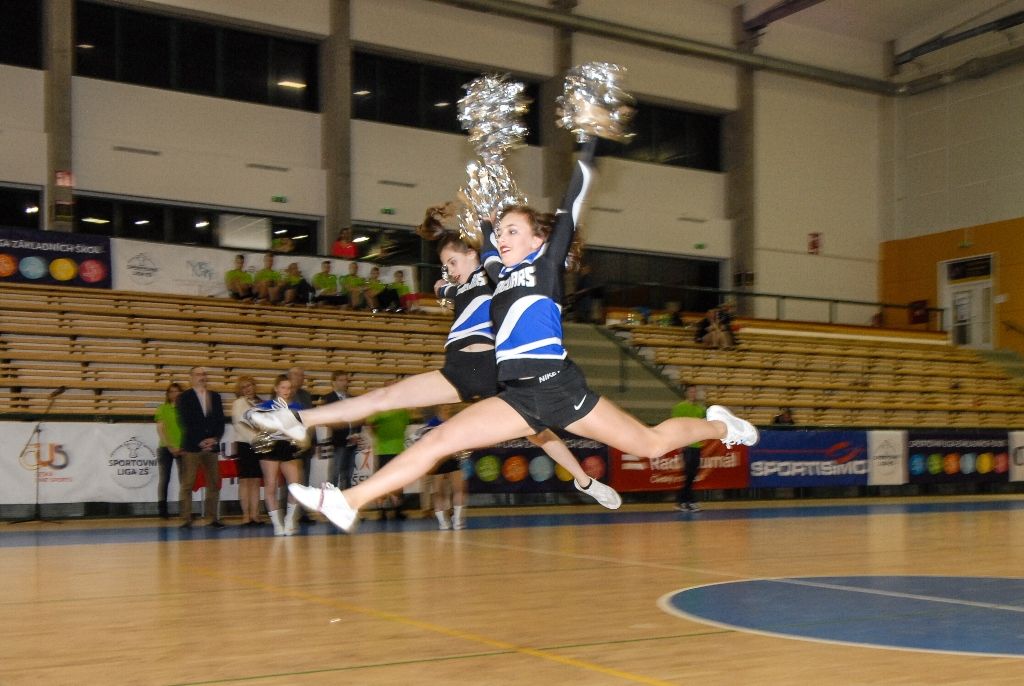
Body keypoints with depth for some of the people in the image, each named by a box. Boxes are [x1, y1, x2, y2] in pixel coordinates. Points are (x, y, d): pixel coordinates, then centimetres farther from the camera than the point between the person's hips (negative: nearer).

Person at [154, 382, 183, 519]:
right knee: (164, 479, -1)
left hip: (183, 448, 1)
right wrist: (170, 446, -11)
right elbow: (160, 429, -1)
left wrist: (183, 446, -9)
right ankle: (162, 509, 0)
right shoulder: (162, 409, 6)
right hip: (166, 448, -1)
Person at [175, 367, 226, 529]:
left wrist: (215, 439, -4)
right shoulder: (184, 398, 3)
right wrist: (200, 442, -11)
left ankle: (213, 518, 6)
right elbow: (185, 423, -4)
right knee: (187, 485, -6)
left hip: (212, 446, 4)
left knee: (214, 484, 1)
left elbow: (220, 420, 11)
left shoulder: (215, 396, 16)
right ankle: (186, 520, -5)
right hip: (191, 447, -4)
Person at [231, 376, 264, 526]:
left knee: (256, 481, 3)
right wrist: (254, 439, -16)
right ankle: (246, 515, -2)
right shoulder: (239, 403, 0)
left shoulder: (259, 403, 15)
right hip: (245, 445, -5)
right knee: (245, 481, -3)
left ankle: (254, 515, 5)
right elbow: (239, 425, -8)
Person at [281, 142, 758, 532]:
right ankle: (348, 501, -16)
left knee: (651, 444, 5)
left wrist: (590, 145, 1)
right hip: (518, 398, 5)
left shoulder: (547, 264, 2)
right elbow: (485, 224, 30)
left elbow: (571, 206, -2)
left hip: (557, 386, -5)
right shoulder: (501, 273, 17)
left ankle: (720, 426, 33)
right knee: (439, 439, -9)